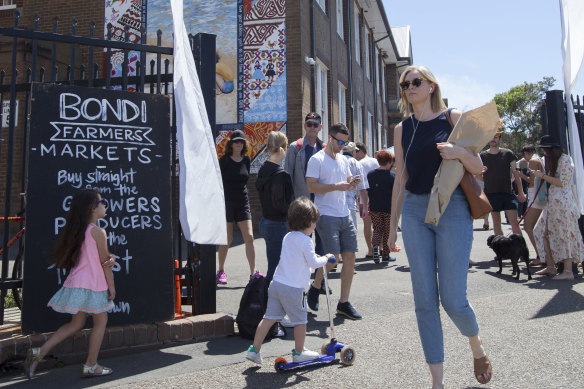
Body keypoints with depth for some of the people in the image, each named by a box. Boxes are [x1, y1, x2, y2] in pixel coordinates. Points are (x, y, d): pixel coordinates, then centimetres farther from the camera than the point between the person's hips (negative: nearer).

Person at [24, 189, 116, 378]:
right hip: (93, 284, -8)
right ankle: (91, 366, 15)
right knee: (101, 321, 8)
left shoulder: (77, 230, 11)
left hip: (76, 282, 8)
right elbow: (105, 262, -11)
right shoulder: (98, 232, -14)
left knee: (76, 323, 17)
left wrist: (110, 259, -8)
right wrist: (112, 286, -3)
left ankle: (39, 352, 9)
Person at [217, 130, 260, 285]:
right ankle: (221, 271, 18)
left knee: (249, 237, -3)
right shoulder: (224, 160, -6)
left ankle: (253, 272, 2)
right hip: (226, 202, -4)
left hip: (243, 203, 4)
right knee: (227, 240, 2)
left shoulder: (246, 160, 8)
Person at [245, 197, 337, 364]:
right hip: (293, 288, -7)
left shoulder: (288, 237, 12)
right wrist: (325, 259, 8)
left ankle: (254, 349, 13)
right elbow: (313, 263, -10)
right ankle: (299, 352, 23)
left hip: (276, 283, 7)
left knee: (269, 317, 11)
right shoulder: (305, 240, -12)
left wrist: (314, 257, 24)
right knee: (300, 320, 10)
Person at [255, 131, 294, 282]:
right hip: (277, 224, -9)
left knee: (273, 263, 18)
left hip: (265, 221, 9)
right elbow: (279, 202, -23)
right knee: (275, 267, -2)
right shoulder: (280, 173, -19)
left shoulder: (264, 169, 8)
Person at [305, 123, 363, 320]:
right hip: (327, 216, -7)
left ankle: (344, 303, 12)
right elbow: (311, 187, -12)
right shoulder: (317, 159, -4)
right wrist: (336, 186, -19)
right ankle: (315, 287, 18)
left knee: (350, 259, 3)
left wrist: (352, 183, 0)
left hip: (344, 215, 7)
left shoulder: (343, 160, 17)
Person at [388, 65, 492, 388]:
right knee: (425, 300, 2)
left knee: (453, 298, -5)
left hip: (452, 208, -3)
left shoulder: (454, 119, 2)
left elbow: (479, 168, 4)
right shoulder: (402, 129, 11)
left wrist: (459, 152, -18)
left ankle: (477, 347, 30)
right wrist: (393, 225, 12)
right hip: (414, 211, 3)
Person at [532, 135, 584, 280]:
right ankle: (550, 267, 12)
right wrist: (542, 176, 13)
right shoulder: (554, 160, 19)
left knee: (564, 235, -7)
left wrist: (543, 176, -11)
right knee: (544, 232, 7)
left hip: (562, 202, -10)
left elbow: (562, 182, -14)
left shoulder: (564, 159, -9)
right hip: (553, 202, 10)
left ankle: (568, 272, -4)